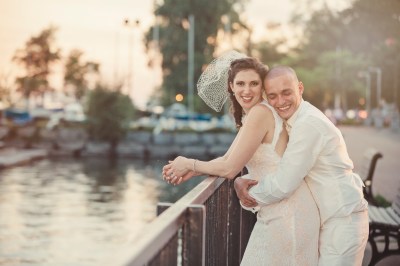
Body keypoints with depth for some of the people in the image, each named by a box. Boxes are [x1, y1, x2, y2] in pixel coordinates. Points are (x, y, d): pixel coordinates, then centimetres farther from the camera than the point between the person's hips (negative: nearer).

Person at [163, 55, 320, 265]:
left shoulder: (260, 112, -18)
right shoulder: (249, 117, 12)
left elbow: (229, 169, -16)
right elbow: (227, 158, 14)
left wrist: (189, 164, -2)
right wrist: (192, 172, 1)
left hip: (287, 214, -9)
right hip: (277, 212, 9)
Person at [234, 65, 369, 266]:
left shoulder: (309, 124, -23)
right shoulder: (292, 120, 7)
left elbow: (283, 185, -25)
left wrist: (249, 193, -8)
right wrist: (242, 181, -5)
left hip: (342, 220, -9)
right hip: (329, 218, 9)